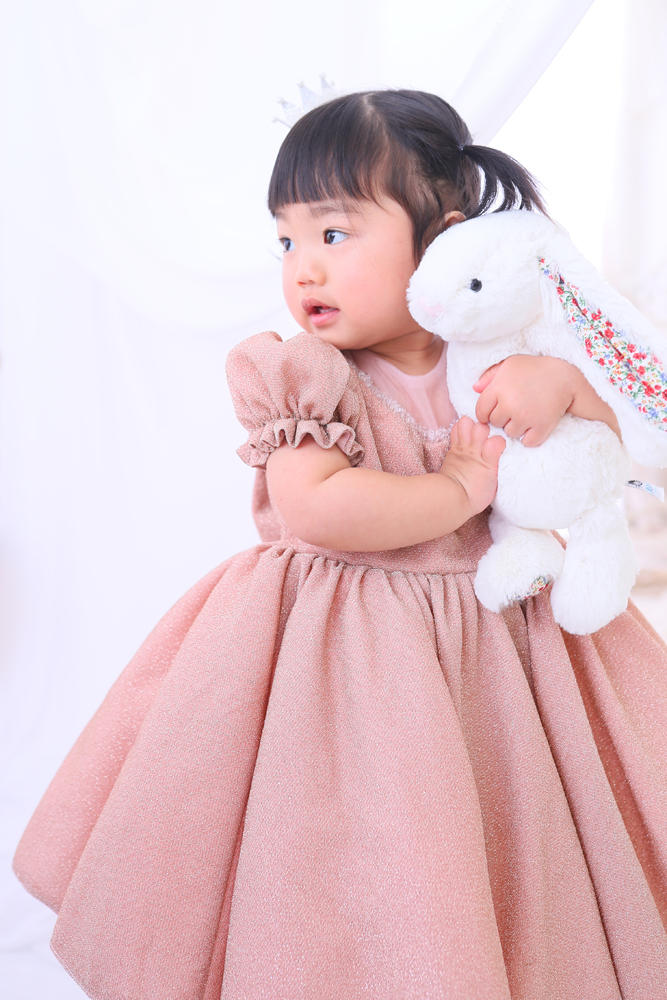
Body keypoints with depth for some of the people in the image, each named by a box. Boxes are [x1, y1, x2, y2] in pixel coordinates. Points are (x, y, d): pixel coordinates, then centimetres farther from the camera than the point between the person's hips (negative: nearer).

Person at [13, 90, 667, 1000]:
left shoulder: (493, 360, 1)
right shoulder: (300, 372, -11)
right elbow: (316, 506, -26)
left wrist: (561, 382, -10)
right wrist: (462, 489, -18)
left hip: (490, 635, 4)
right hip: (338, 653, -3)